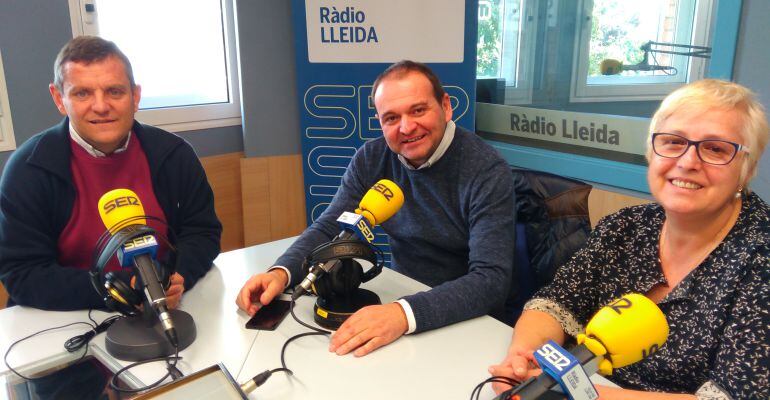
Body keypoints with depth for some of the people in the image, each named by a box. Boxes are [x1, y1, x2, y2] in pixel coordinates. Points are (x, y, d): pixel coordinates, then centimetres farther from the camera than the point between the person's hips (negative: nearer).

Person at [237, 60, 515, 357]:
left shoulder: (488, 173, -19)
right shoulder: (371, 160, -3)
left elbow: (491, 280, -27)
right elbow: (328, 228, 2)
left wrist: (406, 313, -42)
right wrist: (281, 272, -18)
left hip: (465, 319, -4)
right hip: (399, 296, 4)